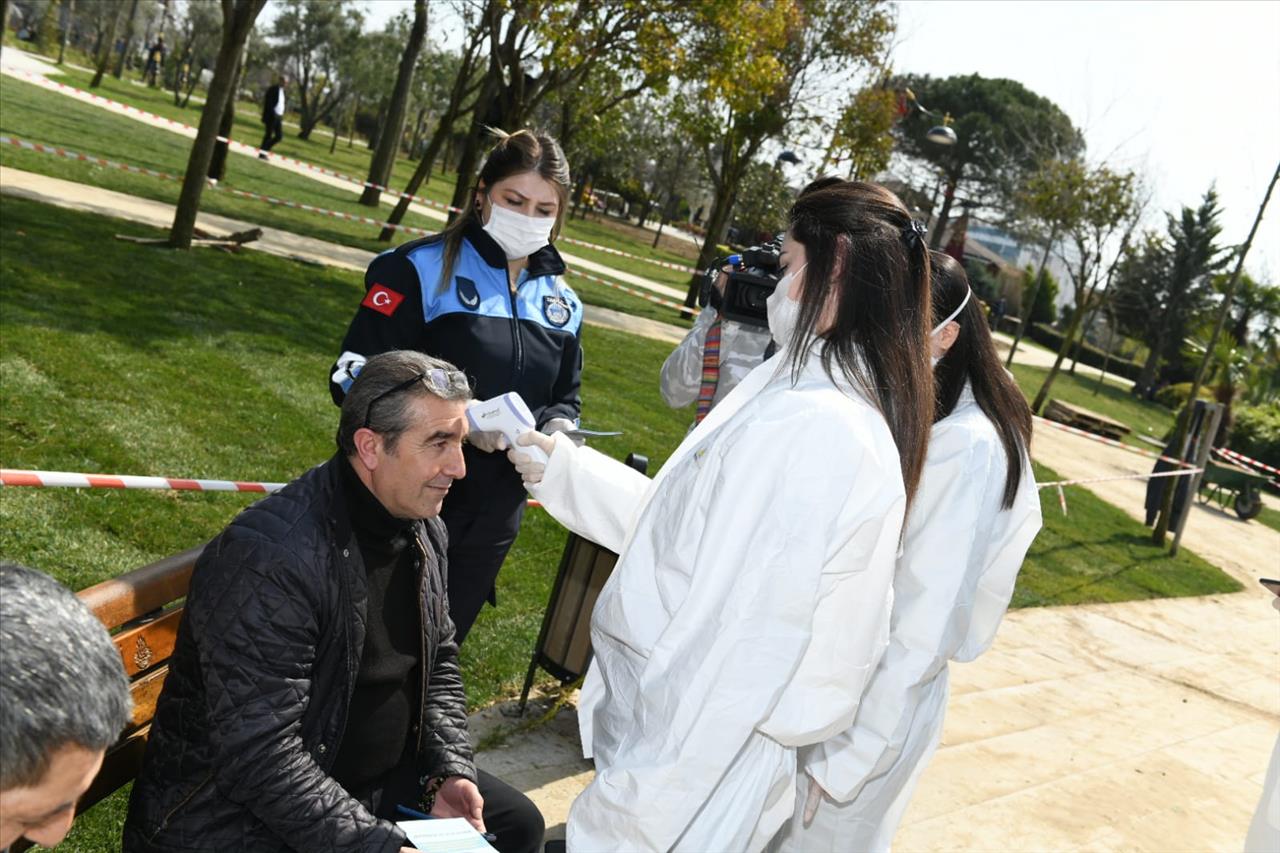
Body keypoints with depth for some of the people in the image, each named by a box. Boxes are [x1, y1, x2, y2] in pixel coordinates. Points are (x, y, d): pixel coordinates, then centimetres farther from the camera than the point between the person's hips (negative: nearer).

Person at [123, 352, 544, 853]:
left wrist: (449, 770, -2)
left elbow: (439, 665, 13)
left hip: (374, 782, 8)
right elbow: (260, 757, -30)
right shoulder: (270, 556, -28)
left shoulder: (424, 532, 0)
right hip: (238, 810, -8)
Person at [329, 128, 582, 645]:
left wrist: (557, 428, -8)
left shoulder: (562, 302, 7)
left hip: (492, 524, 5)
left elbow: (564, 399, 16)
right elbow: (355, 377, -14)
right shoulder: (422, 269, -10)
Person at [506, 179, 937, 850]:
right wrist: (563, 468, 17)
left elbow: (729, 651, -28)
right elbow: (693, 531, 13)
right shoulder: (861, 412, 6)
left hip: (696, 762, -9)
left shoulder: (803, 429, -27)